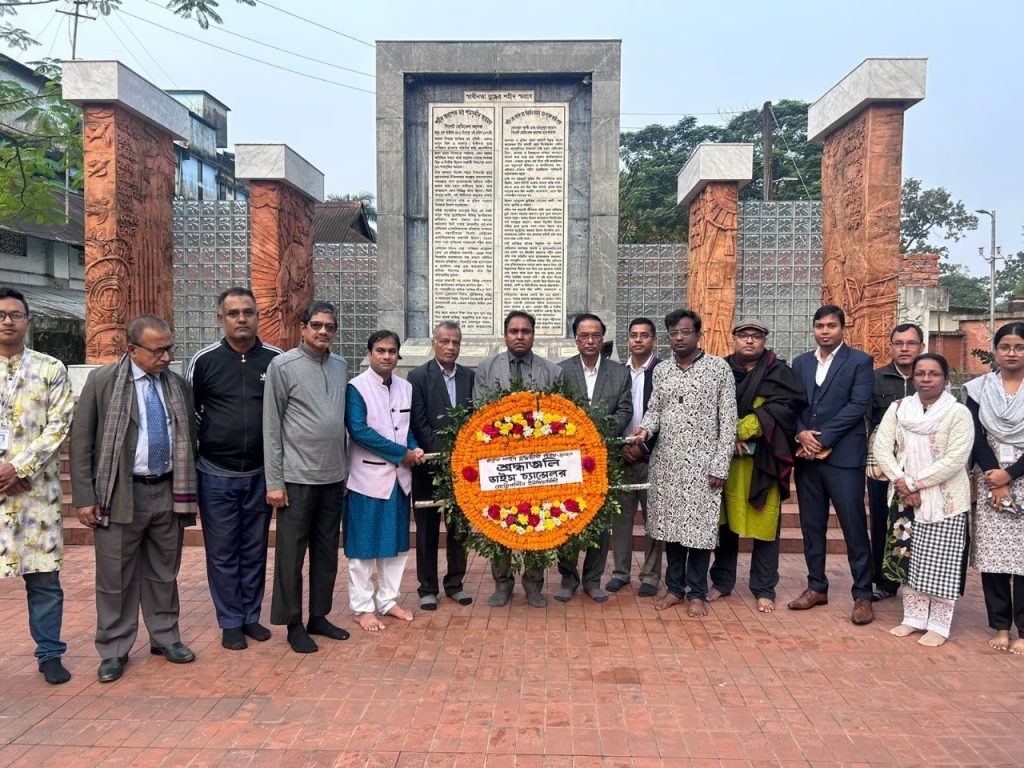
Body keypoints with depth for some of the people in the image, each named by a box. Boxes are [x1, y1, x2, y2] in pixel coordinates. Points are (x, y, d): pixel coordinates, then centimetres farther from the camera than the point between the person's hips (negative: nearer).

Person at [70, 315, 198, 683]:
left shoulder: (179, 385, 5)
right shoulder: (102, 381, -5)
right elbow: (81, 441, -3)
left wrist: (188, 489, 9)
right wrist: (84, 497, -7)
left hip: (169, 492, 3)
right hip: (121, 494, -3)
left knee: (164, 573, 14)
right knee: (115, 578, 6)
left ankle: (165, 637, 30)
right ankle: (113, 651, 22)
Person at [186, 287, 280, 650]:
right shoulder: (204, 360, -4)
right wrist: (203, 442, 1)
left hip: (260, 473, 1)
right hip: (216, 474, -1)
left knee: (255, 549, 12)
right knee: (222, 552, 7)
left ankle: (251, 617, 27)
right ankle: (230, 623, 21)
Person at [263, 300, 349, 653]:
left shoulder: (340, 366, 10)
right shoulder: (283, 365, -6)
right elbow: (271, 427, -7)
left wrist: (345, 470, 12)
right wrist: (274, 482, -9)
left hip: (333, 478, 5)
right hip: (297, 477, -5)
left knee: (327, 551, 13)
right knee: (292, 553, 5)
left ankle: (319, 616, 26)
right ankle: (294, 624, 18)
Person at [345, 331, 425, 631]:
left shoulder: (406, 387, 8)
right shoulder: (356, 387, -10)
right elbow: (359, 431, -18)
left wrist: (414, 449, -7)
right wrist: (402, 453, -14)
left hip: (399, 476, 6)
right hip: (368, 476, -6)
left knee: (396, 542, 13)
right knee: (364, 545, 4)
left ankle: (387, 600, 27)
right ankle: (363, 607, 16)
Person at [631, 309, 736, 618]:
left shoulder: (719, 368, -3)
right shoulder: (661, 371, 9)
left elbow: (728, 420, -5)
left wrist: (720, 466, -10)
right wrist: (646, 427, -11)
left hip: (702, 463, -4)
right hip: (665, 462, 4)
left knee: (698, 526, 1)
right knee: (670, 523, 9)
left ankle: (697, 592, 16)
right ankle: (675, 586, 23)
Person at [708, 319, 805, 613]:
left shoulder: (779, 372, 4)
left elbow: (785, 407, -9)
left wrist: (744, 428, -16)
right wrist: (731, 435, -15)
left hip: (763, 461, -2)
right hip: (725, 458, 2)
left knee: (764, 524, 2)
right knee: (725, 521, 9)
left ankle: (764, 589, 14)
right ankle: (722, 581, 22)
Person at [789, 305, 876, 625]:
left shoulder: (860, 361, 1)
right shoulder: (801, 362, 14)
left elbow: (858, 405, -9)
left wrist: (822, 439, -14)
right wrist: (802, 434, -9)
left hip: (843, 455, -4)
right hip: (807, 455, 5)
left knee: (854, 526, -1)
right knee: (812, 524, 10)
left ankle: (862, 595, 9)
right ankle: (817, 587, 22)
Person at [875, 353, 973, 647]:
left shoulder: (958, 413, -8)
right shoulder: (898, 408, 4)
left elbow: (954, 460, -15)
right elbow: (882, 448, -2)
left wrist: (914, 483, -14)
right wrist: (902, 485, -13)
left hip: (945, 501, -4)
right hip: (905, 499, 4)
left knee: (941, 563, 2)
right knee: (909, 559, 11)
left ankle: (939, 625, 15)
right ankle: (914, 618, 24)